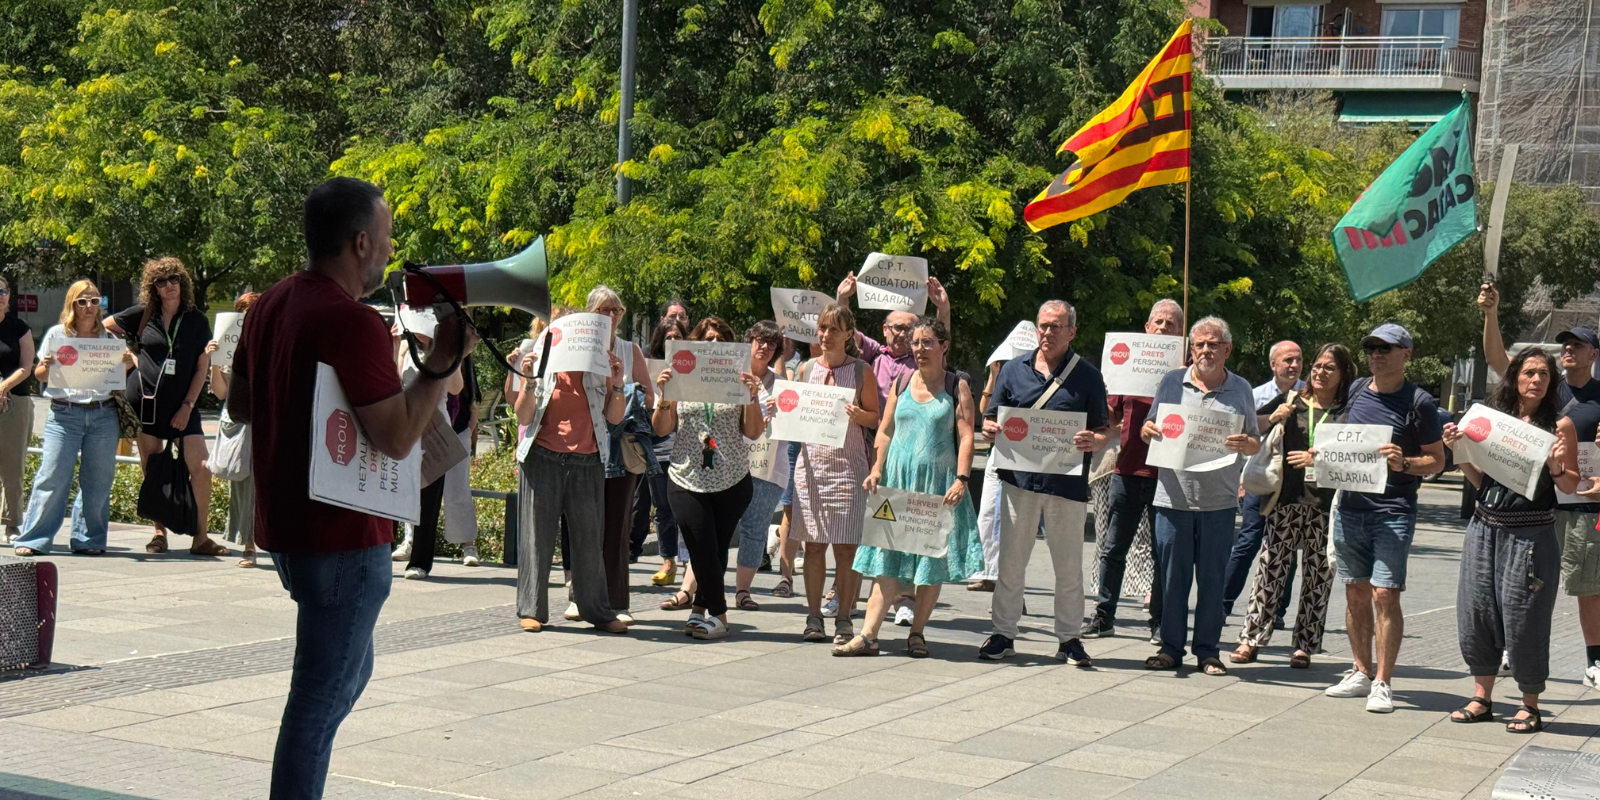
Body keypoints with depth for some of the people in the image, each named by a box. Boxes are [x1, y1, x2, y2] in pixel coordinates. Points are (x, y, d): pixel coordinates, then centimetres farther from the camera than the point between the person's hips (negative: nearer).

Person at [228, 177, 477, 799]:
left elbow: (239, 404, 19)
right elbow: (397, 437, -22)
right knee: (322, 694, -1)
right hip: (344, 537, -10)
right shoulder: (354, 322, -21)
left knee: (346, 672, 24)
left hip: (285, 528, 10)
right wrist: (440, 364, -12)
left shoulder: (269, 305, 8)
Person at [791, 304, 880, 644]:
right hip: (811, 460, 3)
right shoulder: (806, 369, 11)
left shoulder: (861, 371, 2)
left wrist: (859, 416, -15)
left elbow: (876, 417, 5)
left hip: (849, 463, -2)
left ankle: (844, 619, 4)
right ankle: (814, 617, 11)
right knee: (814, 544, 3)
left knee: (847, 546, -3)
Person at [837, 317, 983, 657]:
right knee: (887, 558, -1)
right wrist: (876, 470, 1)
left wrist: (961, 479, -15)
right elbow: (885, 431, 13)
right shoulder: (901, 383, 11)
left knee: (933, 560, 1)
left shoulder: (957, 387, 1)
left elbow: (966, 437, -5)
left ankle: (917, 633, 12)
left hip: (938, 482, -3)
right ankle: (868, 635, -5)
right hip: (897, 480, 3)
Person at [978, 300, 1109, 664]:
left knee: (1069, 566, 5)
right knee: (1010, 561, 5)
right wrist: (991, 428, -12)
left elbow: (1103, 431, 5)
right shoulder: (1015, 369, 10)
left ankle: (1069, 637, 15)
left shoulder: (1087, 376, 5)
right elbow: (990, 419, 12)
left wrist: (1093, 441, -18)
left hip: (1068, 482, -1)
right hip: (1019, 479, 1)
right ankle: (1003, 632, 14)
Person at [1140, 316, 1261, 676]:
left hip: (1219, 500, 0)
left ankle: (1207, 650, 12)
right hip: (1173, 495, 0)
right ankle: (1171, 647, 13)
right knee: (1172, 576, 4)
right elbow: (1149, 432, 14)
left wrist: (1246, 444, -12)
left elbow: (1256, 444, 11)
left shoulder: (1241, 390, 8)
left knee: (1212, 578, 3)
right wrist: (1147, 431, -10)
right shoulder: (1172, 382, 8)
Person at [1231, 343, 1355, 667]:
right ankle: (1251, 640, 1)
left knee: (1318, 577, 3)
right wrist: (1273, 418, -5)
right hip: (1288, 499, 1)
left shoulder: (1349, 411, 4)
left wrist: (1319, 458, -14)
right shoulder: (1291, 401, 12)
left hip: (1327, 504, -1)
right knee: (1271, 568, -3)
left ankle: (1305, 645, 12)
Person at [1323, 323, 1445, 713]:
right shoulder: (1356, 390, 12)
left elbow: (1437, 460, -1)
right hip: (1350, 505, 5)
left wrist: (1404, 464, -20)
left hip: (1393, 510, -5)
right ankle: (1361, 672, 21)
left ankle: (1382, 683, -3)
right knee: (1356, 593, 11)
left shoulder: (1419, 402, -4)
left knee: (1385, 594, -9)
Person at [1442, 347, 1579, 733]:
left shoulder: (1560, 425, -1)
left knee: (1523, 616, -2)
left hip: (1531, 533, -4)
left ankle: (1530, 704, 12)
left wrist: (1556, 466, -18)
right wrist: (1459, 451, 0)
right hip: (1486, 527, 4)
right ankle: (1482, 697, 18)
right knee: (1476, 609, 5)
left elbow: (1571, 486, 1)